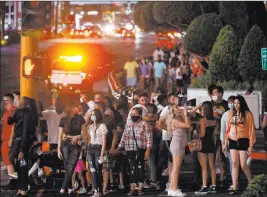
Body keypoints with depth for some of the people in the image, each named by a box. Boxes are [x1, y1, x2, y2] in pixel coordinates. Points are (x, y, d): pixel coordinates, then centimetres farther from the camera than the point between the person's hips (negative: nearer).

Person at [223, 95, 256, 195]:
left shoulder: (248, 114, -5)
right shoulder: (231, 114, 9)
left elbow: (251, 129, -6)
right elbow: (228, 128, 13)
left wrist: (251, 145, -9)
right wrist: (225, 143, 10)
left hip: (243, 141, -4)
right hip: (233, 141, 4)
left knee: (243, 165, -6)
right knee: (234, 164, 2)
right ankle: (234, 188, 1)